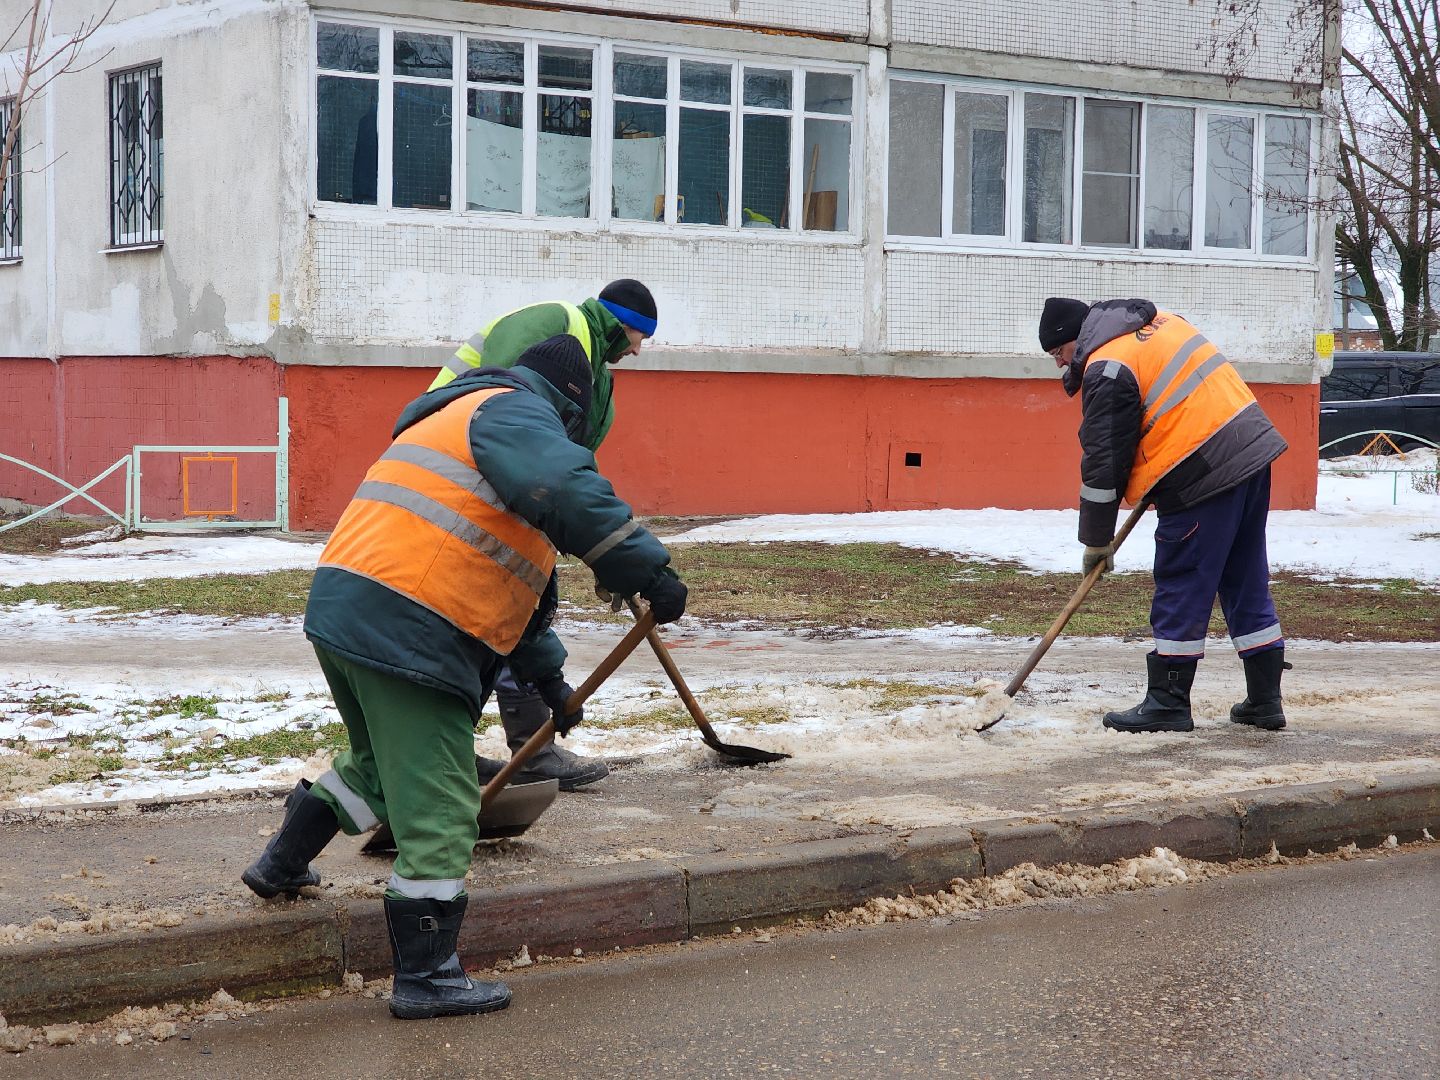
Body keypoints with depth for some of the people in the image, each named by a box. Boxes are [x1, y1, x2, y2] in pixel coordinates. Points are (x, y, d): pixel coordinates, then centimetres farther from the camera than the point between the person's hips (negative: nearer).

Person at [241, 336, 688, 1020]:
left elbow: (507, 579, 36)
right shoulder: (518, 413, -2)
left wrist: (546, 676, 39)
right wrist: (647, 569, -25)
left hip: (344, 605, 10)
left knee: (382, 760, 34)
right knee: (437, 809, -3)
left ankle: (283, 864, 45)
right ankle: (424, 977, 3)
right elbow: (568, 493, -26)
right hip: (407, 631, -10)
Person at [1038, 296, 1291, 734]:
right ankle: (1264, 699, 18)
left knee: (1180, 587, -1)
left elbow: (1104, 463, -9)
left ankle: (1168, 702, 4)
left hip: (1204, 477, -9)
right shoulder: (1158, 322, 16)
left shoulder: (1107, 369, -11)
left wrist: (1097, 541, 0)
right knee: (1246, 582, 13)